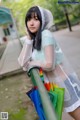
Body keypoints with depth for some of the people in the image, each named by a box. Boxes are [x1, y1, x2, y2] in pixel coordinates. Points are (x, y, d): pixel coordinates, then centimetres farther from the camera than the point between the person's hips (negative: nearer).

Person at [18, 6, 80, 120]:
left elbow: (49, 64, -27)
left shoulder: (46, 34, -19)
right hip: (54, 83, 8)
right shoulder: (35, 40, 5)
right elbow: (22, 62, -7)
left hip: (64, 81, -8)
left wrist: (31, 63, -10)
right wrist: (29, 38, -7)